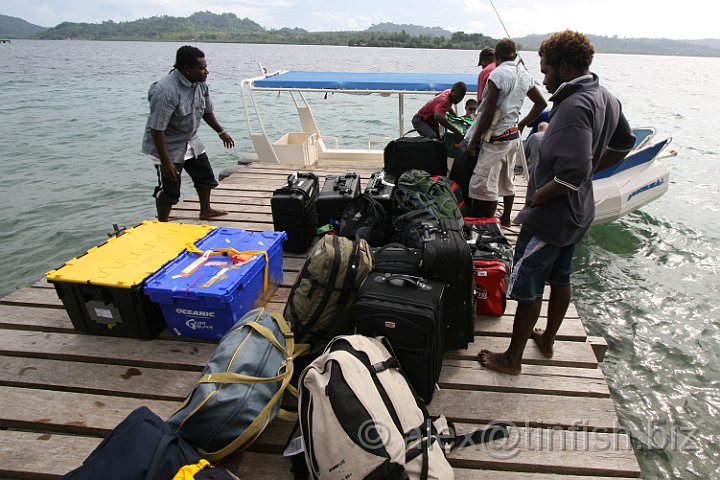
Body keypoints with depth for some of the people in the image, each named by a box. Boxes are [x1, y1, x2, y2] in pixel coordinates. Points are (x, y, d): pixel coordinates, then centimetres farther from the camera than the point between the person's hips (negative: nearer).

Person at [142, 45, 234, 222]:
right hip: (168, 146, -8)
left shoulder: (200, 84, -5)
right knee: (169, 189, -2)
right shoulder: (166, 92, -31)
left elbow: (207, 111, 15)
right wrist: (165, 162, -29)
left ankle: (205, 211, 40)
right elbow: (157, 129, -29)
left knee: (205, 176, 18)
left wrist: (221, 131, 19)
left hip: (190, 141, 8)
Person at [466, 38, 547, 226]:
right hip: (513, 135, 9)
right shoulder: (525, 75, 9)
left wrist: (473, 141, -13)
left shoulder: (497, 74, -14)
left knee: (483, 186, -7)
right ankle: (506, 219, 32)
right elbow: (541, 103, 17)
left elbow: (488, 113, -18)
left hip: (496, 138, -9)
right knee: (506, 181, 19)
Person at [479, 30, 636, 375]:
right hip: (579, 213, 10)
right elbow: (624, 144, 21)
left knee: (527, 288, 3)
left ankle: (512, 358, 19)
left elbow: (574, 172, -35)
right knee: (560, 278, 23)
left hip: (550, 217, -10)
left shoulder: (575, 106, -26)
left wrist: (539, 195, -20)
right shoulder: (607, 99, 5)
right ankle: (547, 340, 42)